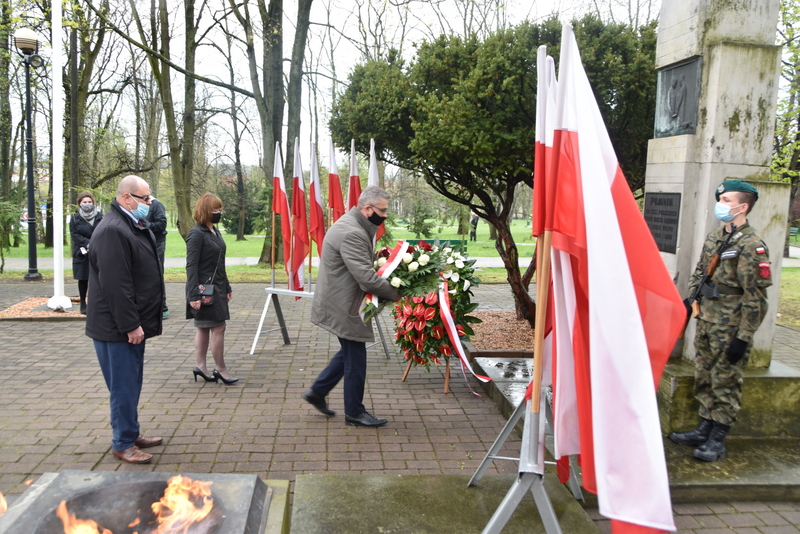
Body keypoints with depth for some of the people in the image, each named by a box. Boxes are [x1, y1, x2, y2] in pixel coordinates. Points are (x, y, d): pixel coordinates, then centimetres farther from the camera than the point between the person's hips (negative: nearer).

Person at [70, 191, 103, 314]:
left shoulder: (100, 217, 5)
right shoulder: (75, 218, 3)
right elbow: (74, 235, -4)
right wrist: (88, 244, -16)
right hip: (82, 254, 0)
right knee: (83, 280, 8)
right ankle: (83, 304, 17)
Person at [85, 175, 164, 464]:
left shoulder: (135, 226, 13)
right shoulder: (112, 231, -20)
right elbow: (115, 285, -25)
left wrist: (138, 321, 21)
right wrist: (130, 325, -22)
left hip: (133, 322, 10)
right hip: (117, 328, -10)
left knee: (132, 383, 18)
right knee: (124, 386, 0)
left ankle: (132, 433, 31)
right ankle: (123, 443, 13)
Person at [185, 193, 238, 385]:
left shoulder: (214, 231, 12)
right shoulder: (196, 233, -14)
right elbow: (191, 266, -18)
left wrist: (227, 287, 20)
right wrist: (193, 295, -22)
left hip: (217, 288, 9)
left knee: (204, 328, 14)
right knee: (218, 327, -4)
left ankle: (200, 366, 22)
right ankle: (221, 369, 7)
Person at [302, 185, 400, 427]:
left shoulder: (352, 225, 10)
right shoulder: (352, 233, -25)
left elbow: (365, 264, 20)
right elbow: (367, 278, -29)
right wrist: (396, 294, -17)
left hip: (340, 302, 11)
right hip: (342, 306, -11)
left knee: (350, 352, 23)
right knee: (355, 359, 2)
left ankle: (317, 391, 33)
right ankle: (354, 413, 18)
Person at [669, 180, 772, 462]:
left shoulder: (751, 246, -15)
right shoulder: (714, 237, 9)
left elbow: (755, 297, -17)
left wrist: (743, 338, -18)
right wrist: (690, 298, 9)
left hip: (729, 329, -8)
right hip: (706, 320, 8)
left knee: (725, 382, 3)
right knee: (704, 377, 15)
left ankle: (717, 439, 14)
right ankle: (704, 430, 28)